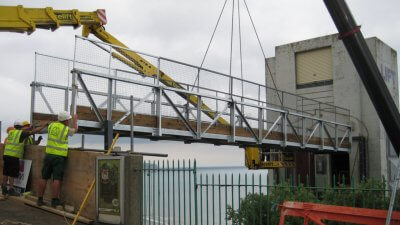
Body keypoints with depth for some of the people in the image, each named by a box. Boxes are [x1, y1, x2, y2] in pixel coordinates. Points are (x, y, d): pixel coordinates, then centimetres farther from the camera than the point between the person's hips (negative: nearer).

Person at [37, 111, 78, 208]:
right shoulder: (66, 129, -5)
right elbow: (75, 130, 16)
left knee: (44, 178, 9)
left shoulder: (51, 125, 5)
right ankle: (54, 201, -4)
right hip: (60, 156, -5)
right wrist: (75, 120, 34)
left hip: (49, 155, 5)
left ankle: (40, 199, 13)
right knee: (57, 179, -4)